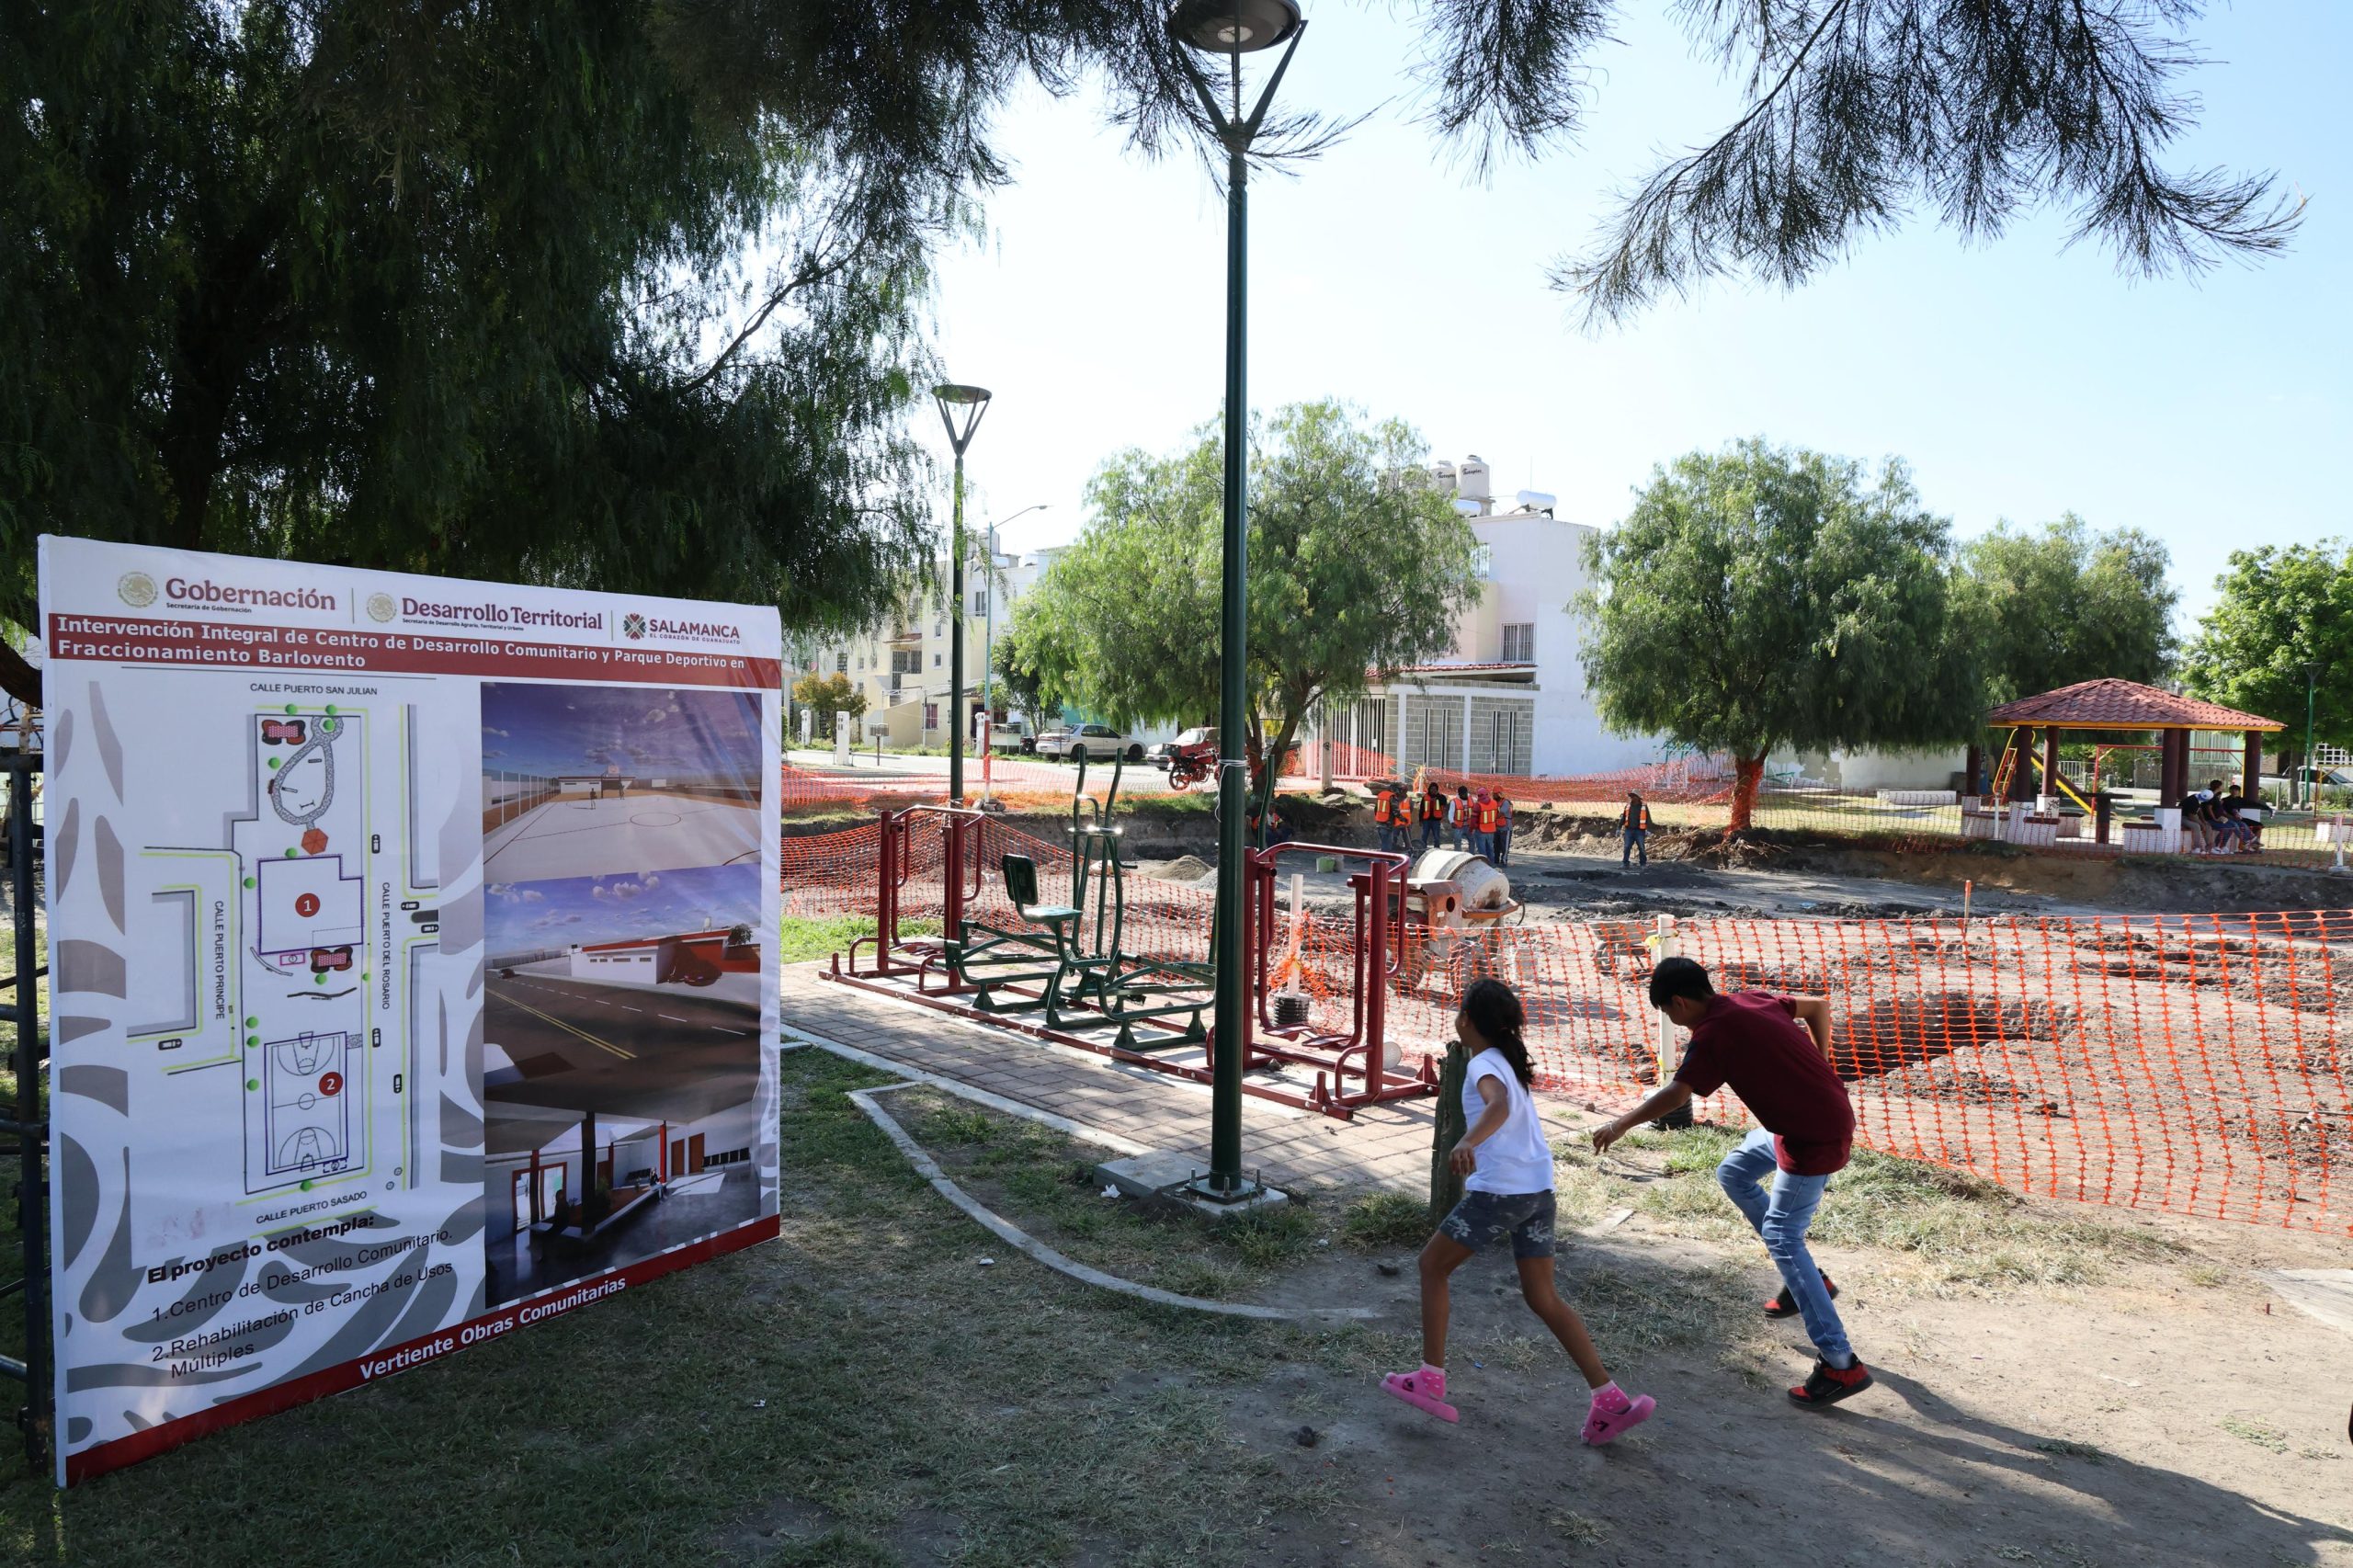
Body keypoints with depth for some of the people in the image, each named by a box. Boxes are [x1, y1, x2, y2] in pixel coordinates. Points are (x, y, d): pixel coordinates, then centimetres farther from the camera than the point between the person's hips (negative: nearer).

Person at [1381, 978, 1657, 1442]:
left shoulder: (1483, 1064, -9)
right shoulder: (1508, 1062, 16)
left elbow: (1499, 1106, -31)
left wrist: (1468, 1141, -48)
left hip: (1498, 1190, -8)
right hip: (1539, 1190, 8)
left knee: (1433, 1264, 9)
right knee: (1542, 1296, 13)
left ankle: (1431, 1379, 10)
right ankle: (1609, 1400, 7)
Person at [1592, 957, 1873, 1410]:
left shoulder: (1712, 1034, -20)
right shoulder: (1751, 1000, 4)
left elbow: (1676, 1095, -26)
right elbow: (1819, 1007, 15)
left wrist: (1620, 1126, -18)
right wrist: (1817, 1071, 17)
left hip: (1814, 1138, -10)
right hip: (1826, 1109, 10)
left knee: (1781, 1236, -3)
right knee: (1733, 1173, 21)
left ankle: (1841, 1364, -1)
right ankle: (1809, 1280, 25)